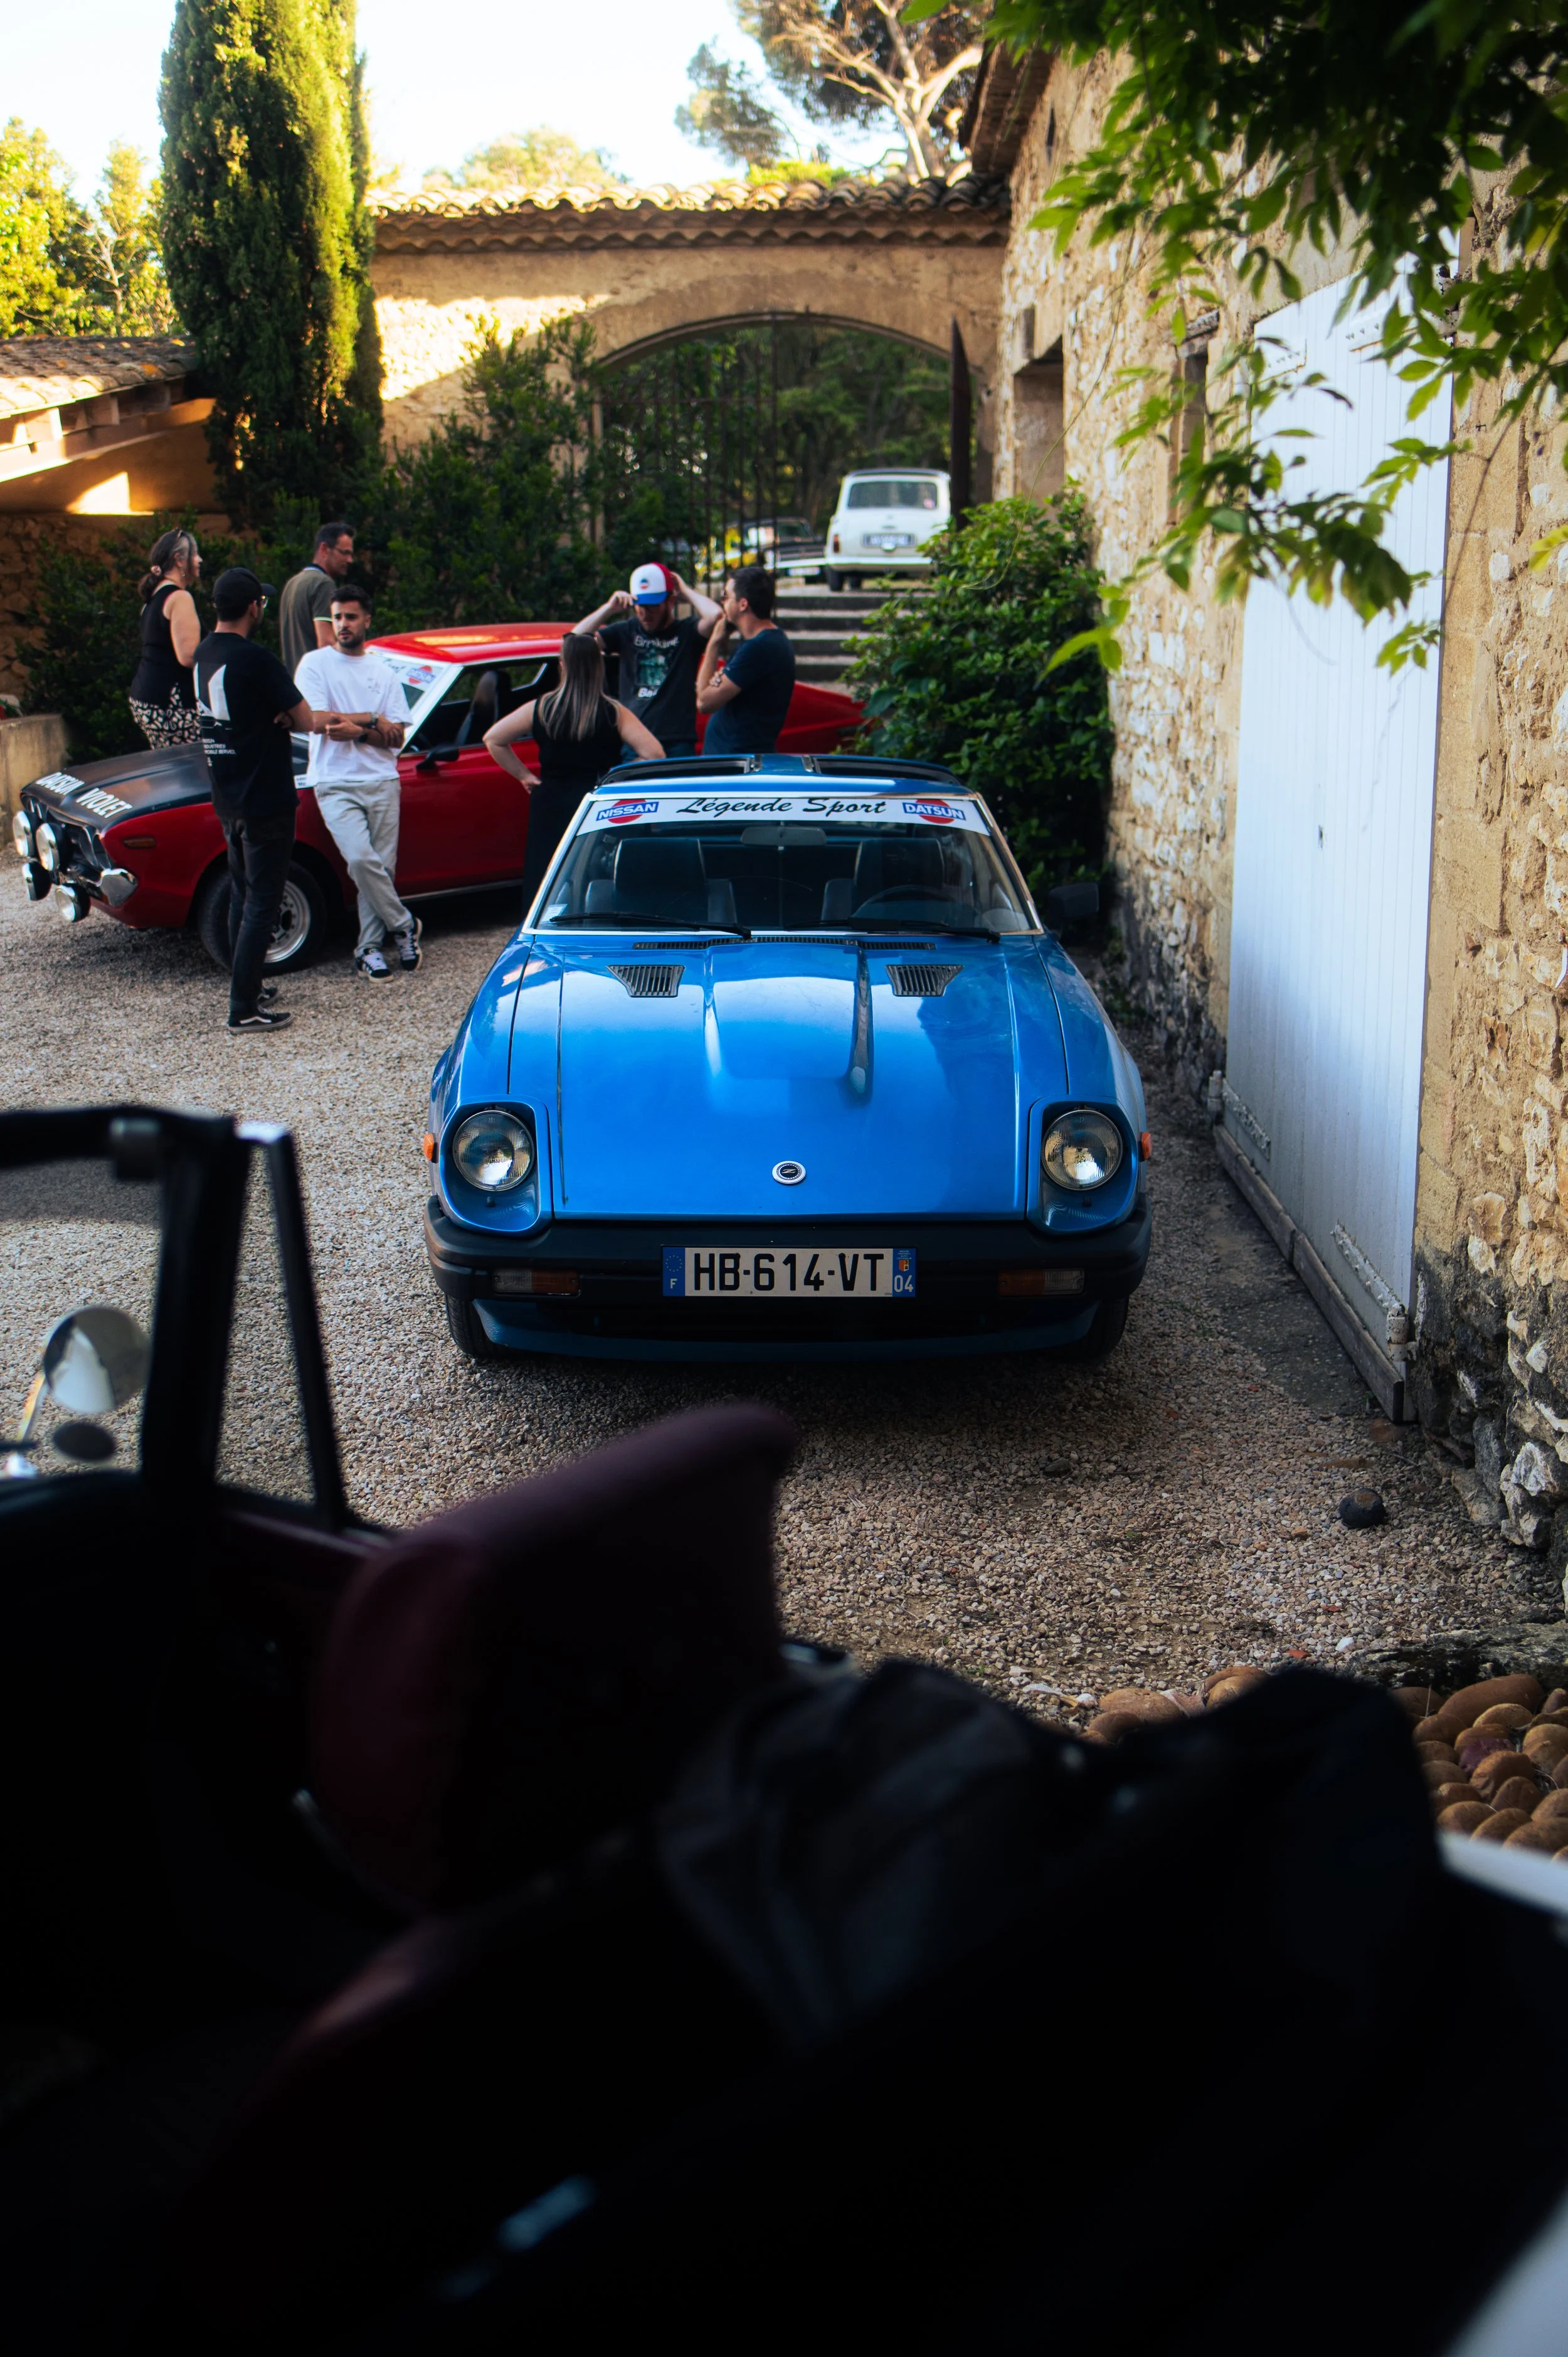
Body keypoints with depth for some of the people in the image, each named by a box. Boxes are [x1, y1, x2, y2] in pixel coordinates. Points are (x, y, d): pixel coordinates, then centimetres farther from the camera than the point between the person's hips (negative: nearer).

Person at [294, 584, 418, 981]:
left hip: (381, 782, 3)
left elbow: (395, 738, 5)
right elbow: (318, 721, -11)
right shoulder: (315, 663, 3)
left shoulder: (384, 672, 12)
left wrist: (356, 731, -12)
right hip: (335, 784, -3)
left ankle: (370, 948, 12)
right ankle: (403, 926, 0)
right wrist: (373, 719, -5)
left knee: (383, 867, 0)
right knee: (361, 860, -20)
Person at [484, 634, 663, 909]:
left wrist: (525, 776, 9)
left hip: (550, 807, 2)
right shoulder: (614, 713, -7)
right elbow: (654, 754, -13)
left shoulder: (540, 709, -1)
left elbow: (492, 739, 5)